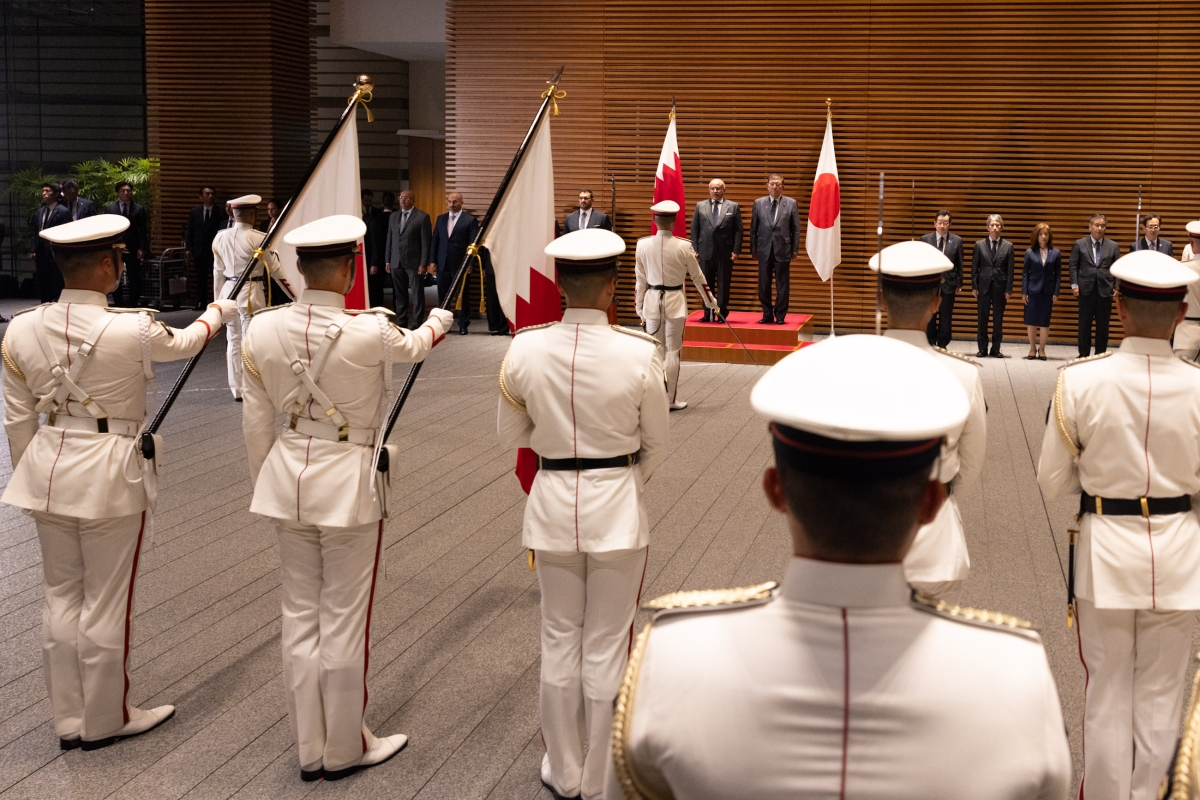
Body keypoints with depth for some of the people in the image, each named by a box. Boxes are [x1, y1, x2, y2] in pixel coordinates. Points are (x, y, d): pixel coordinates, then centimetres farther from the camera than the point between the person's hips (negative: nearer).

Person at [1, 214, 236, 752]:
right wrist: (218, 311, 26)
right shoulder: (132, 330, -18)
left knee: (61, 595, 16)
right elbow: (182, 344, 5)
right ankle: (104, 720, 25)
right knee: (106, 603, 9)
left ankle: (68, 719, 28)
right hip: (111, 474, -5)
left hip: (48, 471, 5)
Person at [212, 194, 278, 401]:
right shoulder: (259, 238, -13)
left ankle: (237, 388, 19)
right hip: (251, 292, -6)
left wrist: (218, 299, 20)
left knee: (233, 340, 13)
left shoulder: (221, 237, 4)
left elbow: (218, 271, 11)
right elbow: (276, 269, -6)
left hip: (229, 291, 6)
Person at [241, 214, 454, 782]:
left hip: (287, 482, 5)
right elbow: (412, 346, 7)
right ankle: (344, 750, 23)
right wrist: (438, 320, 30)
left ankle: (309, 750, 27)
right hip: (348, 484, -5)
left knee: (300, 618, 14)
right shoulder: (370, 332, -17)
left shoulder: (262, 330, -5)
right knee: (343, 623, 8)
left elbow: (255, 422, 3)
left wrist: (264, 487, 17)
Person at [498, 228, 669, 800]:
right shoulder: (639, 354, -15)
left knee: (559, 642, 17)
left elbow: (510, 435, 4)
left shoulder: (525, 349, -10)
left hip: (553, 505, 2)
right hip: (617, 511, -2)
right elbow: (655, 446, -2)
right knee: (606, 649, 11)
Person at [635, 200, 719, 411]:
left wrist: (639, 308, 13)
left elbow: (640, 280, 2)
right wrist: (710, 301, 15)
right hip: (675, 302, -2)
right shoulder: (683, 246, -11)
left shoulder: (643, 245, -5)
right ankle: (670, 399, 9)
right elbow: (698, 277, 0)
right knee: (672, 352, 5)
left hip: (652, 301, 3)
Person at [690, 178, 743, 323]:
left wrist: (736, 250, -7)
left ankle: (722, 314, 10)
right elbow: (694, 229, 8)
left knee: (723, 285, 2)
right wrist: (694, 249, 0)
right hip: (706, 251, 2)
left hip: (725, 253, -2)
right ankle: (708, 314, 13)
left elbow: (738, 230, 1)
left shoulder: (733, 206, 4)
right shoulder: (700, 206, 8)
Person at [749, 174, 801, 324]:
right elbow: (753, 228, 7)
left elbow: (796, 229, 2)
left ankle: (780, 316, 12)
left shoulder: (791, 203, 2)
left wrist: (795, 250, -2)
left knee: (782, 286, 3)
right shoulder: (759, 203, 5)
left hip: (783, 250, -1)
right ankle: (767, 315, 17)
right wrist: (753, 249, 3)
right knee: (764, 285, 6)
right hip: (764, 250, 2)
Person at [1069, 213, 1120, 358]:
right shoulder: (1079, 244, 4)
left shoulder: (1113, 246, 7)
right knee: (1084, 324, 4)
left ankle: (1100, 355, 12)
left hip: (1105, 290, 1)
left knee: (1103, 325, 4)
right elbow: (1073, 266, 3)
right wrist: (1074, 285, -7)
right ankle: (1083, 354, 12)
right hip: (1086, 290, -1)